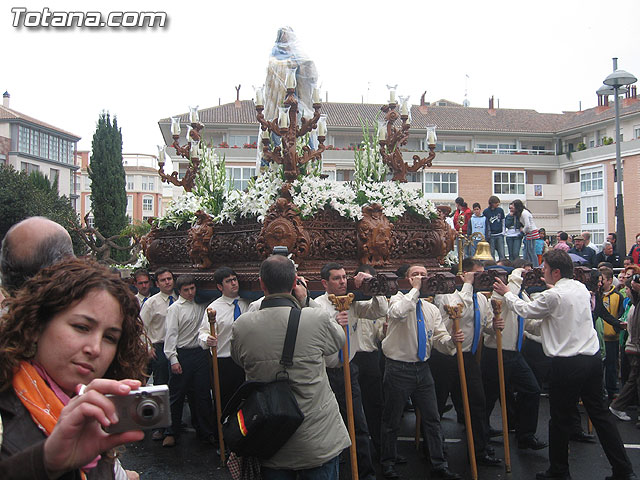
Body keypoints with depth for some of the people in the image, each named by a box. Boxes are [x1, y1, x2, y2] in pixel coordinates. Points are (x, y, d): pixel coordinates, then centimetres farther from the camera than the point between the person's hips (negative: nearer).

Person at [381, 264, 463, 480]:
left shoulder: (432, 309, 11)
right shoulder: (399, 299, -6)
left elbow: (439, 338, 3)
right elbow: (398, 312, -32)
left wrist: (452, 340, -18)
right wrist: (415, 289, -23)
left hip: (422, 368, 5)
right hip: (398, 368, -5)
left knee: (432, 418, 10)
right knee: (392, 419, 7)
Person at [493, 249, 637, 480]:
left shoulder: (553, 296, -15)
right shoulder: (581, 288, 7)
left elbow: (526, 310, 0)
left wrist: (507, 294, 13)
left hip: (567, 364, -7)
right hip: (592, 358, 7)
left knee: (560, 419, 7)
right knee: (600, 413, 14)